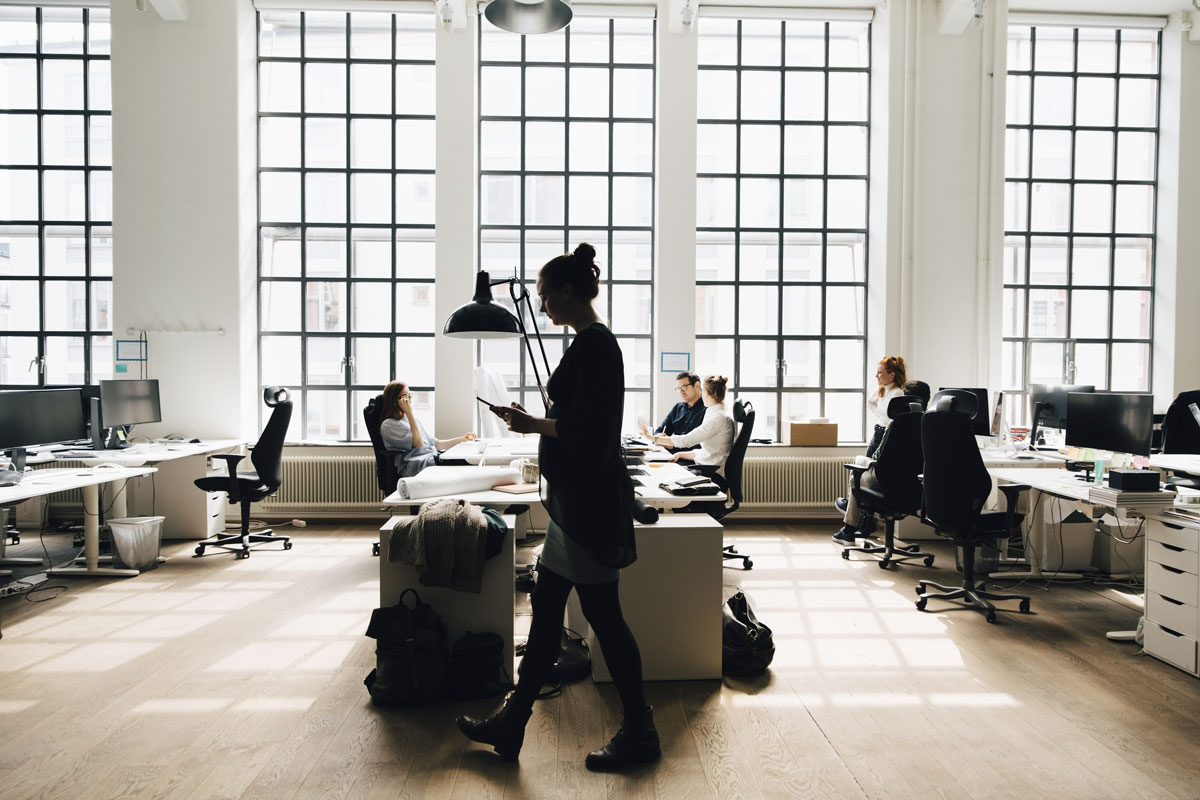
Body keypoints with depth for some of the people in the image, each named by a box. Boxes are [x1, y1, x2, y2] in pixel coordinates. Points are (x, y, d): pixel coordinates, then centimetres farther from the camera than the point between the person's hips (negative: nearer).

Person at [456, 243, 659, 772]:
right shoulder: (592, 342, 15)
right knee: (545, 608, 15)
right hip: (575, 500, 11)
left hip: (589, 501, -11)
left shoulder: (595, 344, -16)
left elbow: (590, 428, -22)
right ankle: (510, 724, 29)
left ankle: (640, 734, 19)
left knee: (603, 614, 1)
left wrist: (535, 425, -12)